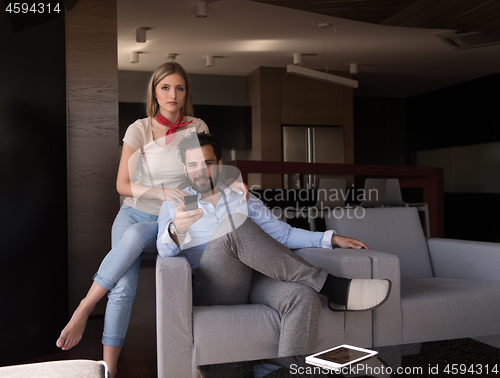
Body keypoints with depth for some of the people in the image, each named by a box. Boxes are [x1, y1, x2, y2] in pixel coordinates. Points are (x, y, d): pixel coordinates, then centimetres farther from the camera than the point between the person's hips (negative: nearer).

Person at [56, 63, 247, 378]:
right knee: (123, 287, -24)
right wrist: (162, 192, -19)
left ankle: (84, 309, -21)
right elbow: (123, 185, -4)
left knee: (135, 235, -35)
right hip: (134, 213, 0)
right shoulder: (140, 130, -4)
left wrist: (231, 184, -13)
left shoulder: (197, 128, 1)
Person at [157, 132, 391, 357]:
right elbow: (164, 250, -2)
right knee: (234, 223, -31)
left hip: (255, 280, 3)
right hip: (212, 291, -3)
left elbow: (282, 233, 21)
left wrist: (331, 239, 9)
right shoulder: (173, 205, 15)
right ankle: (330, 286, -26)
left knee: (303, 297, -32)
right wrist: (176, 230, -28)